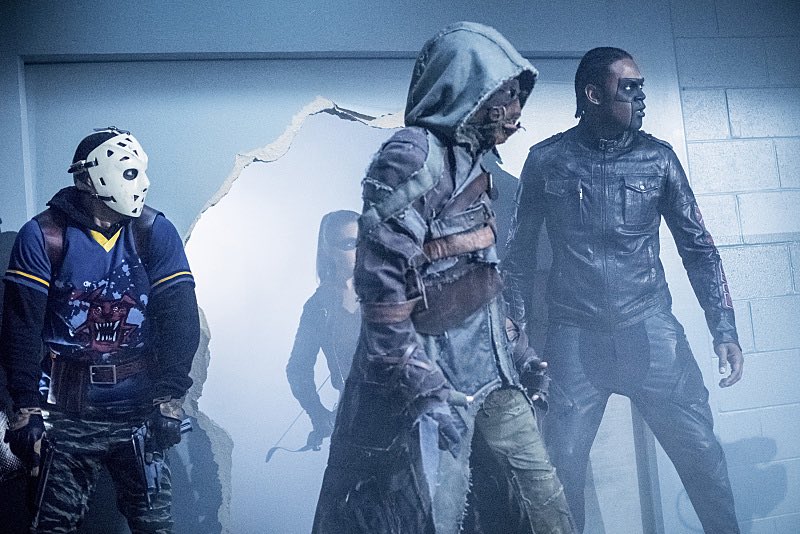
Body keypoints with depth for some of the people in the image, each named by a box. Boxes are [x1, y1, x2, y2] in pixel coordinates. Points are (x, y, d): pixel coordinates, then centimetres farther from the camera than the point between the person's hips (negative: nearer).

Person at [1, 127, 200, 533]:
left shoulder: (155, 233, -2)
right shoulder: (42, 236, -4)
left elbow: (179, 319, -5)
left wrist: (169, 398, -9)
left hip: (140, 409, 1)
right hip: (69, 413, -1)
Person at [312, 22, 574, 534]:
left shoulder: (466, 159, 12)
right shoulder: (413, 157, -16)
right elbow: (382, 284, -21)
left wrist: (515, 351, 20)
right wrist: (423, 387, -22)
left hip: (488, 366, 9)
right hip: (439, 373, -8)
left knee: (542, 485, 12)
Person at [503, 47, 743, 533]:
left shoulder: (658, 157, 3)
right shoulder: (546, 160, 1)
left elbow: (697, 245, 7)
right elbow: (522, 249, 6)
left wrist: (725, 329, 0)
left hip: (651, 331, 1)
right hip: (574, 339, -1)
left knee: (700, 450, 1)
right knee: (564, 465, 0)